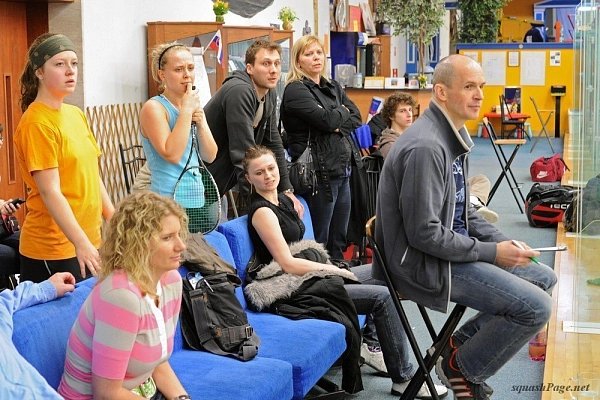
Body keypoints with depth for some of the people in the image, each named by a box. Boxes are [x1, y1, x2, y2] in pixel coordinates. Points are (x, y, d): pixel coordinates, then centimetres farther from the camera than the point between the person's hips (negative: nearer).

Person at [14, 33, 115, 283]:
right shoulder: (36, 123, -14)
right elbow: (50, 192, -20)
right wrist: (81, 243, -25)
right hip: (54, 250, -7)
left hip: (91, 241, 8)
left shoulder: (76, 114, 10)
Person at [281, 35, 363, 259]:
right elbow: (325, 119, -19)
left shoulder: (333, 88, 18)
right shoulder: (295, 91, -8)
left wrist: (337, 125, -10)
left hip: (342, 170, 8)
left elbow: (356, 118, 9)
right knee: (319, 241, -3)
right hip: (319, 171, -8)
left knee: (339, 240, 13)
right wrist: (342, 111, 0)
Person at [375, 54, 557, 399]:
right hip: (426, 262, -10)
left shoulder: (455, 136, 9)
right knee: (537, 306, -16)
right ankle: (463, 367, 6)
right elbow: (424, 233, -25)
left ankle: (461, 344, 16)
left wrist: (505, 242, 2)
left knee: (544, 278, 14)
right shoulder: (426, 146, -23)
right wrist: (492, 252, -17)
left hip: (454, 245, 10)